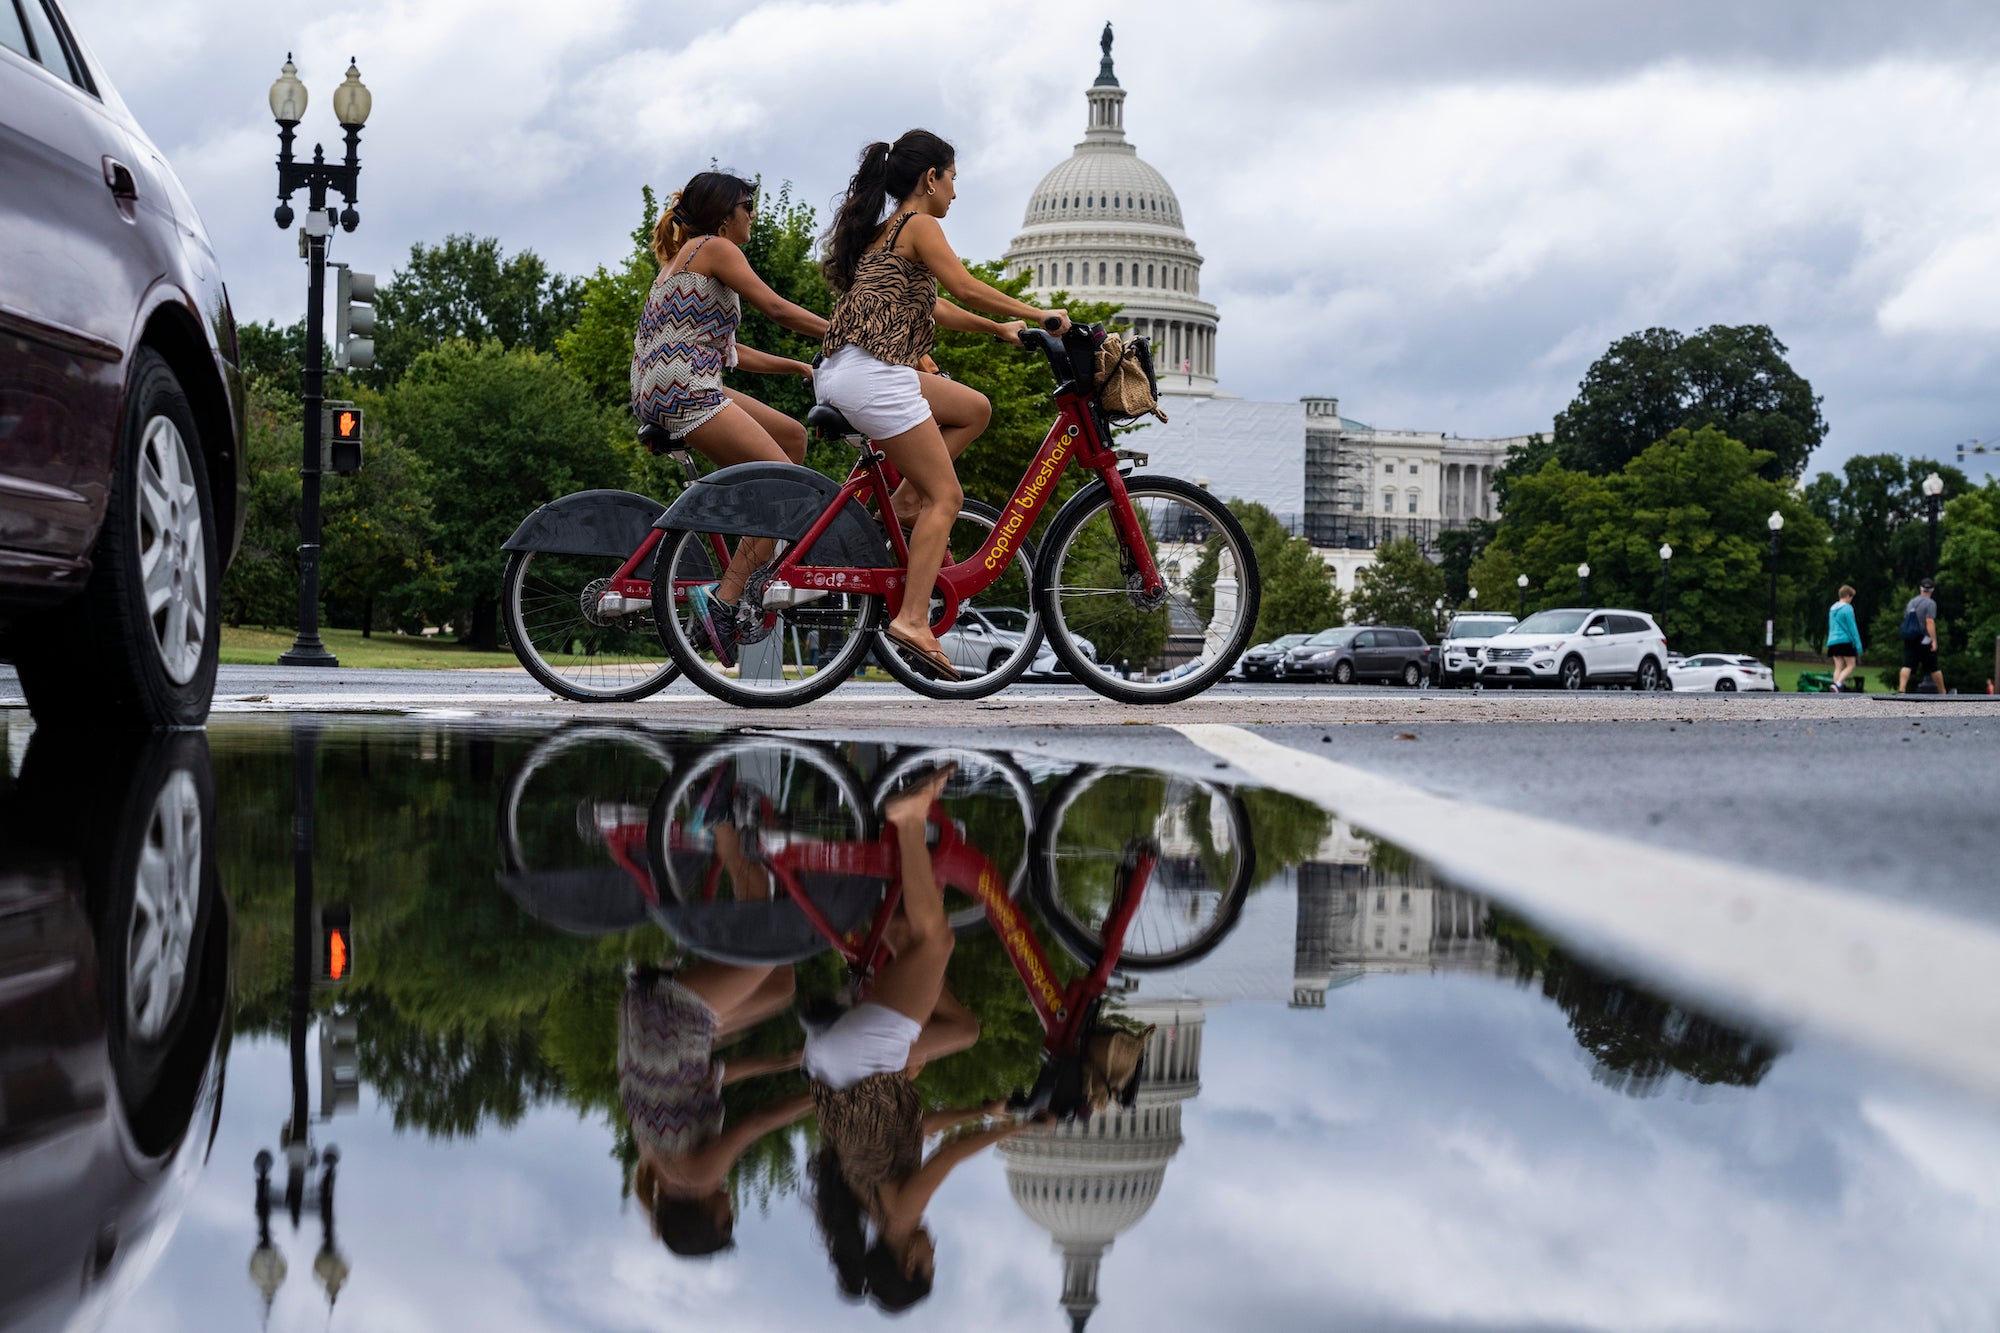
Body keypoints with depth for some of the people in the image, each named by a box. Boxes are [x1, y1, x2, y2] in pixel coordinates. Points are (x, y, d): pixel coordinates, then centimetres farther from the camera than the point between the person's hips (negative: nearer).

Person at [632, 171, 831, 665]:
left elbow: (730, 351, 24)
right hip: (682, 390, -10)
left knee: (792, 436, 15)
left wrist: (800, 366, 19)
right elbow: (776, 309, -10)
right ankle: (724, 597, -17)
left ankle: (762, 556, 9)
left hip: (669, 390, 10)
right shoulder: (714, 248, -2)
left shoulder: (688, 255, 27)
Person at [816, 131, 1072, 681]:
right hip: (874, 374, -9)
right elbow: (969, 290, -11)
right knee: (945, 495, -5)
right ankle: (912, 620, -13)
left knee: (974, 409, 20)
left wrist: (998, 328, 25)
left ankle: (906, 501, 10)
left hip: (840, 372, 9)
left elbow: (926, 305, 27)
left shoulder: (880, 228, 24)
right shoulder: (918, 225, -3)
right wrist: (1042, 315, -1)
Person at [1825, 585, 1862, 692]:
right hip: (1845, 641, -7)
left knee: (1838, 667, 6)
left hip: (1833, 642, 7)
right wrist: (1858, 646, -8)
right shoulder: (1847, 608, -8)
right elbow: (1852, 628, -10)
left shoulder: (1832, 609, 15)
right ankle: (1837, 684, -22)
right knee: (1850, 666, -1)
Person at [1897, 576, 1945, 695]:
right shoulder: (1930, 603, -8)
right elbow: (1930, 622, -18)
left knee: (1907, 666, -5)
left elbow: (1905, 619, 18)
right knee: (1934, 668, 5)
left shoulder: (1911, 602, 11)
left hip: (1909, 640, 4)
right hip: (1924, 640, -4)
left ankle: (1901, 689, -22)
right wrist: (1934, 640, -20)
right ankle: (1942, 693, 15)